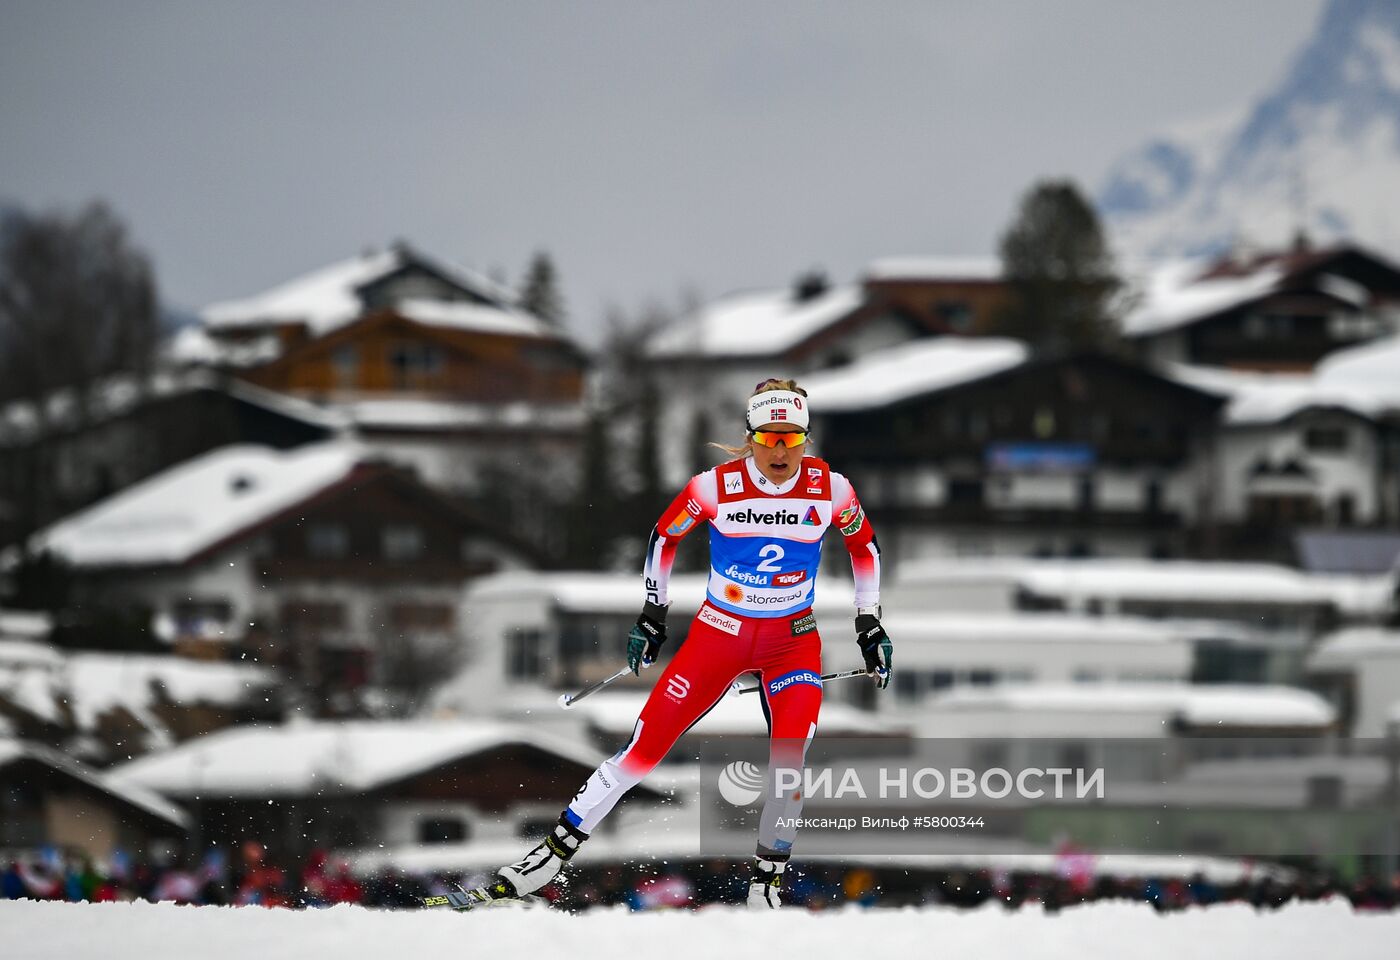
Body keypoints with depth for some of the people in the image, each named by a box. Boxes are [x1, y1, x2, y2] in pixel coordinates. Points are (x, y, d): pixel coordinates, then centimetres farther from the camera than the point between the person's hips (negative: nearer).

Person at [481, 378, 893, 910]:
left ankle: (766, 885, -2)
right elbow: (664, 536, 4)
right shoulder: (716, 485, -14)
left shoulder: (829, 487, -9)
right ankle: (551, 855, 3)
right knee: (643, 748, -6)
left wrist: (870, 624, 8)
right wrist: (652, 615, 5)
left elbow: (864, 547, 9)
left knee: (790, 762, -21)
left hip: (793, 640, 1)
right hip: (719, 630, -1)